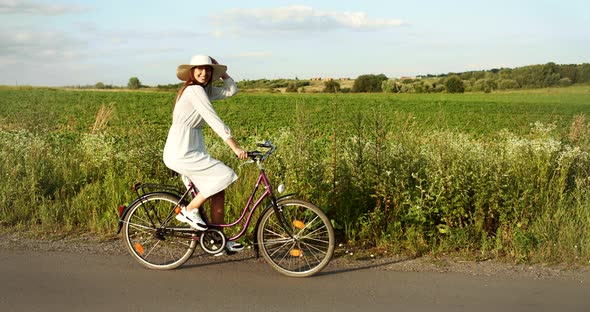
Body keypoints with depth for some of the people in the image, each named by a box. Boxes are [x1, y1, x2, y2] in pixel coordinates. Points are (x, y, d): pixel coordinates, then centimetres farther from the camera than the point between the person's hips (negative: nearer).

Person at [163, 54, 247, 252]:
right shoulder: (194, 90, -15)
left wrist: (220, 70, 7)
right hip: (182, 153, -9)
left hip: (191, 150, 9)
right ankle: (188, 210, 0)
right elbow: (214, 120, -21)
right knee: (223, 175, -14)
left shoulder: (205, 90, 13)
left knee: (218, 189, 7)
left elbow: (232, 90, 13)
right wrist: (235, 147, -24)